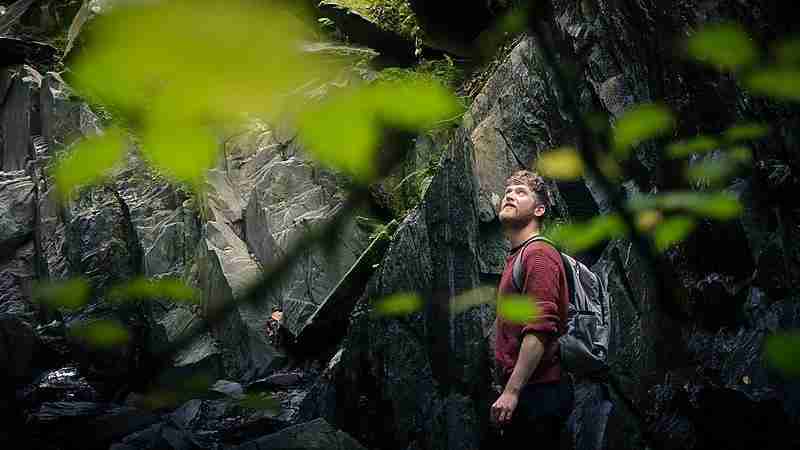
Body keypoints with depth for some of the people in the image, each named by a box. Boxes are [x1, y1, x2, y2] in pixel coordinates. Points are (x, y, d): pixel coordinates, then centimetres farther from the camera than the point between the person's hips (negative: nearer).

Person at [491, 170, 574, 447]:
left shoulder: (538, 254, -11)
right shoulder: (517, 256, 20)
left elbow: (540, 329, -22)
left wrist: (512, 391, -24)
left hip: (537, 390, -10)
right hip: (529, 391, 10)